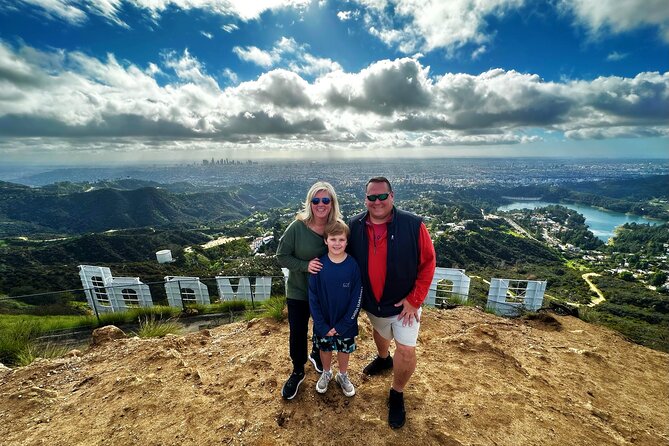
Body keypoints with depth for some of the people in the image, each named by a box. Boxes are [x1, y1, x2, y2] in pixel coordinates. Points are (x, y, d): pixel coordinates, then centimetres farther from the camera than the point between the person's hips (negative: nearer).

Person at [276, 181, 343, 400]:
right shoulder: (297, 227, -18)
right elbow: (281, 256, -12)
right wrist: (305, 265, -26)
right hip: (298, 292, -1)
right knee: (298, 333, 13)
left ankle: (317, 355, 55)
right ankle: (297, 372, 41)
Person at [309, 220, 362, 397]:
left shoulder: (353, 265, -18)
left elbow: (357, 298, -13)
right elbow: (313, 298, -11)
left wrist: (343, 325, -14)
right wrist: (322, 326, -13)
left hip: (346, 323, 0)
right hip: (323, 323, 1)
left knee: (344, 350, 20)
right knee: (324, 348, 22)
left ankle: (343, 375, 48)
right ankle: (326, 373, 50)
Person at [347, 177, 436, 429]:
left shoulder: (413, 225, -22)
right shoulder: (354, 226, -13)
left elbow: (428, 263, -15)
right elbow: (349, 262, 0)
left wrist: (414, 299, -16)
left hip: (404, 303, -3)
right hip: (371, 302, 3)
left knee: (406, 350, -1)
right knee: (380, 333, 28)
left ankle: (397, 394, 30)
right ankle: (383, 359, 62)